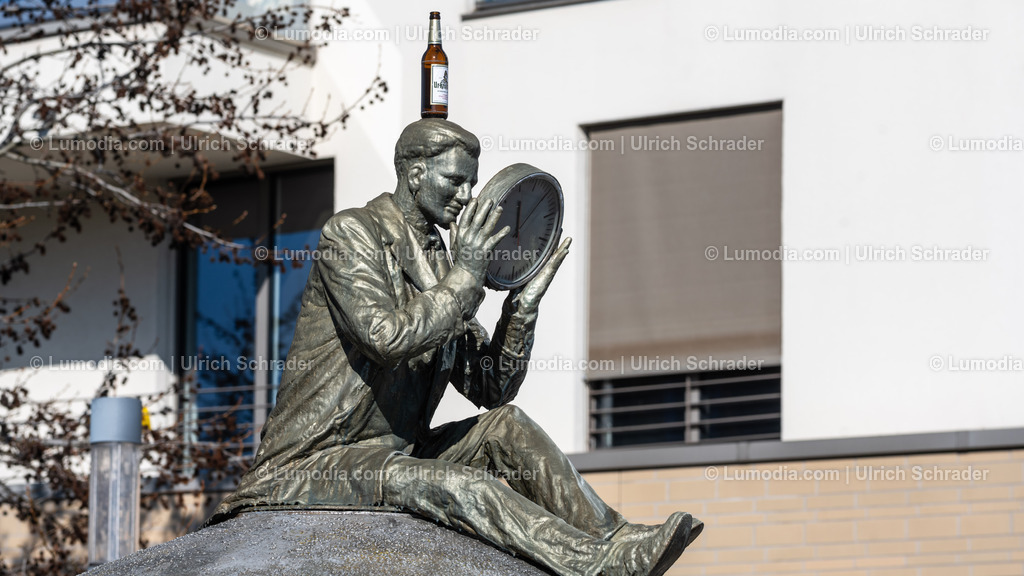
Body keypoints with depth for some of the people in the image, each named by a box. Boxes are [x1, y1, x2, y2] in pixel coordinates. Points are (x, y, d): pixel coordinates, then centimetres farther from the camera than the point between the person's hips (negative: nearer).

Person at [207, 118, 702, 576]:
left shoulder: (437, 263, 15)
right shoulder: (350, 234, -7)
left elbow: (491, 389, 11)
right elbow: (388, 339, -24)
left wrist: (523, 303, -1)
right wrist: (464, 274, -18)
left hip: (396, 455, 8)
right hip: (316, 463, -8)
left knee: (503, 426, -9)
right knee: (459, 485, -30)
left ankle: (613, 536, -17)